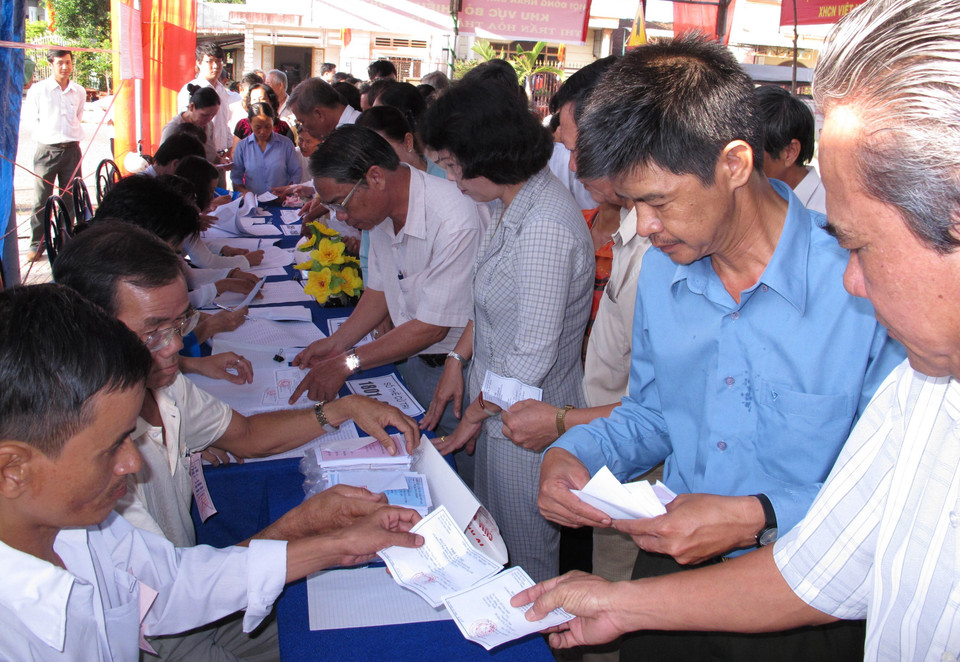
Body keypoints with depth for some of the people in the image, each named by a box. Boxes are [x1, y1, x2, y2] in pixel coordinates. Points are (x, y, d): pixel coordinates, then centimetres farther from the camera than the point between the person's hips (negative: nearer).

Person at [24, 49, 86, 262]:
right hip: (47, 150, -3)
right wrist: (48, 134, 2)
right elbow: (29, 117, 5)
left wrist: (71, 136, 12)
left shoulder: (79, 92, 9)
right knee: (41, 200, -3)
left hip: (71, 149, 3)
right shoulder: (38, 90, -1)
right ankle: (37, 244, 6)